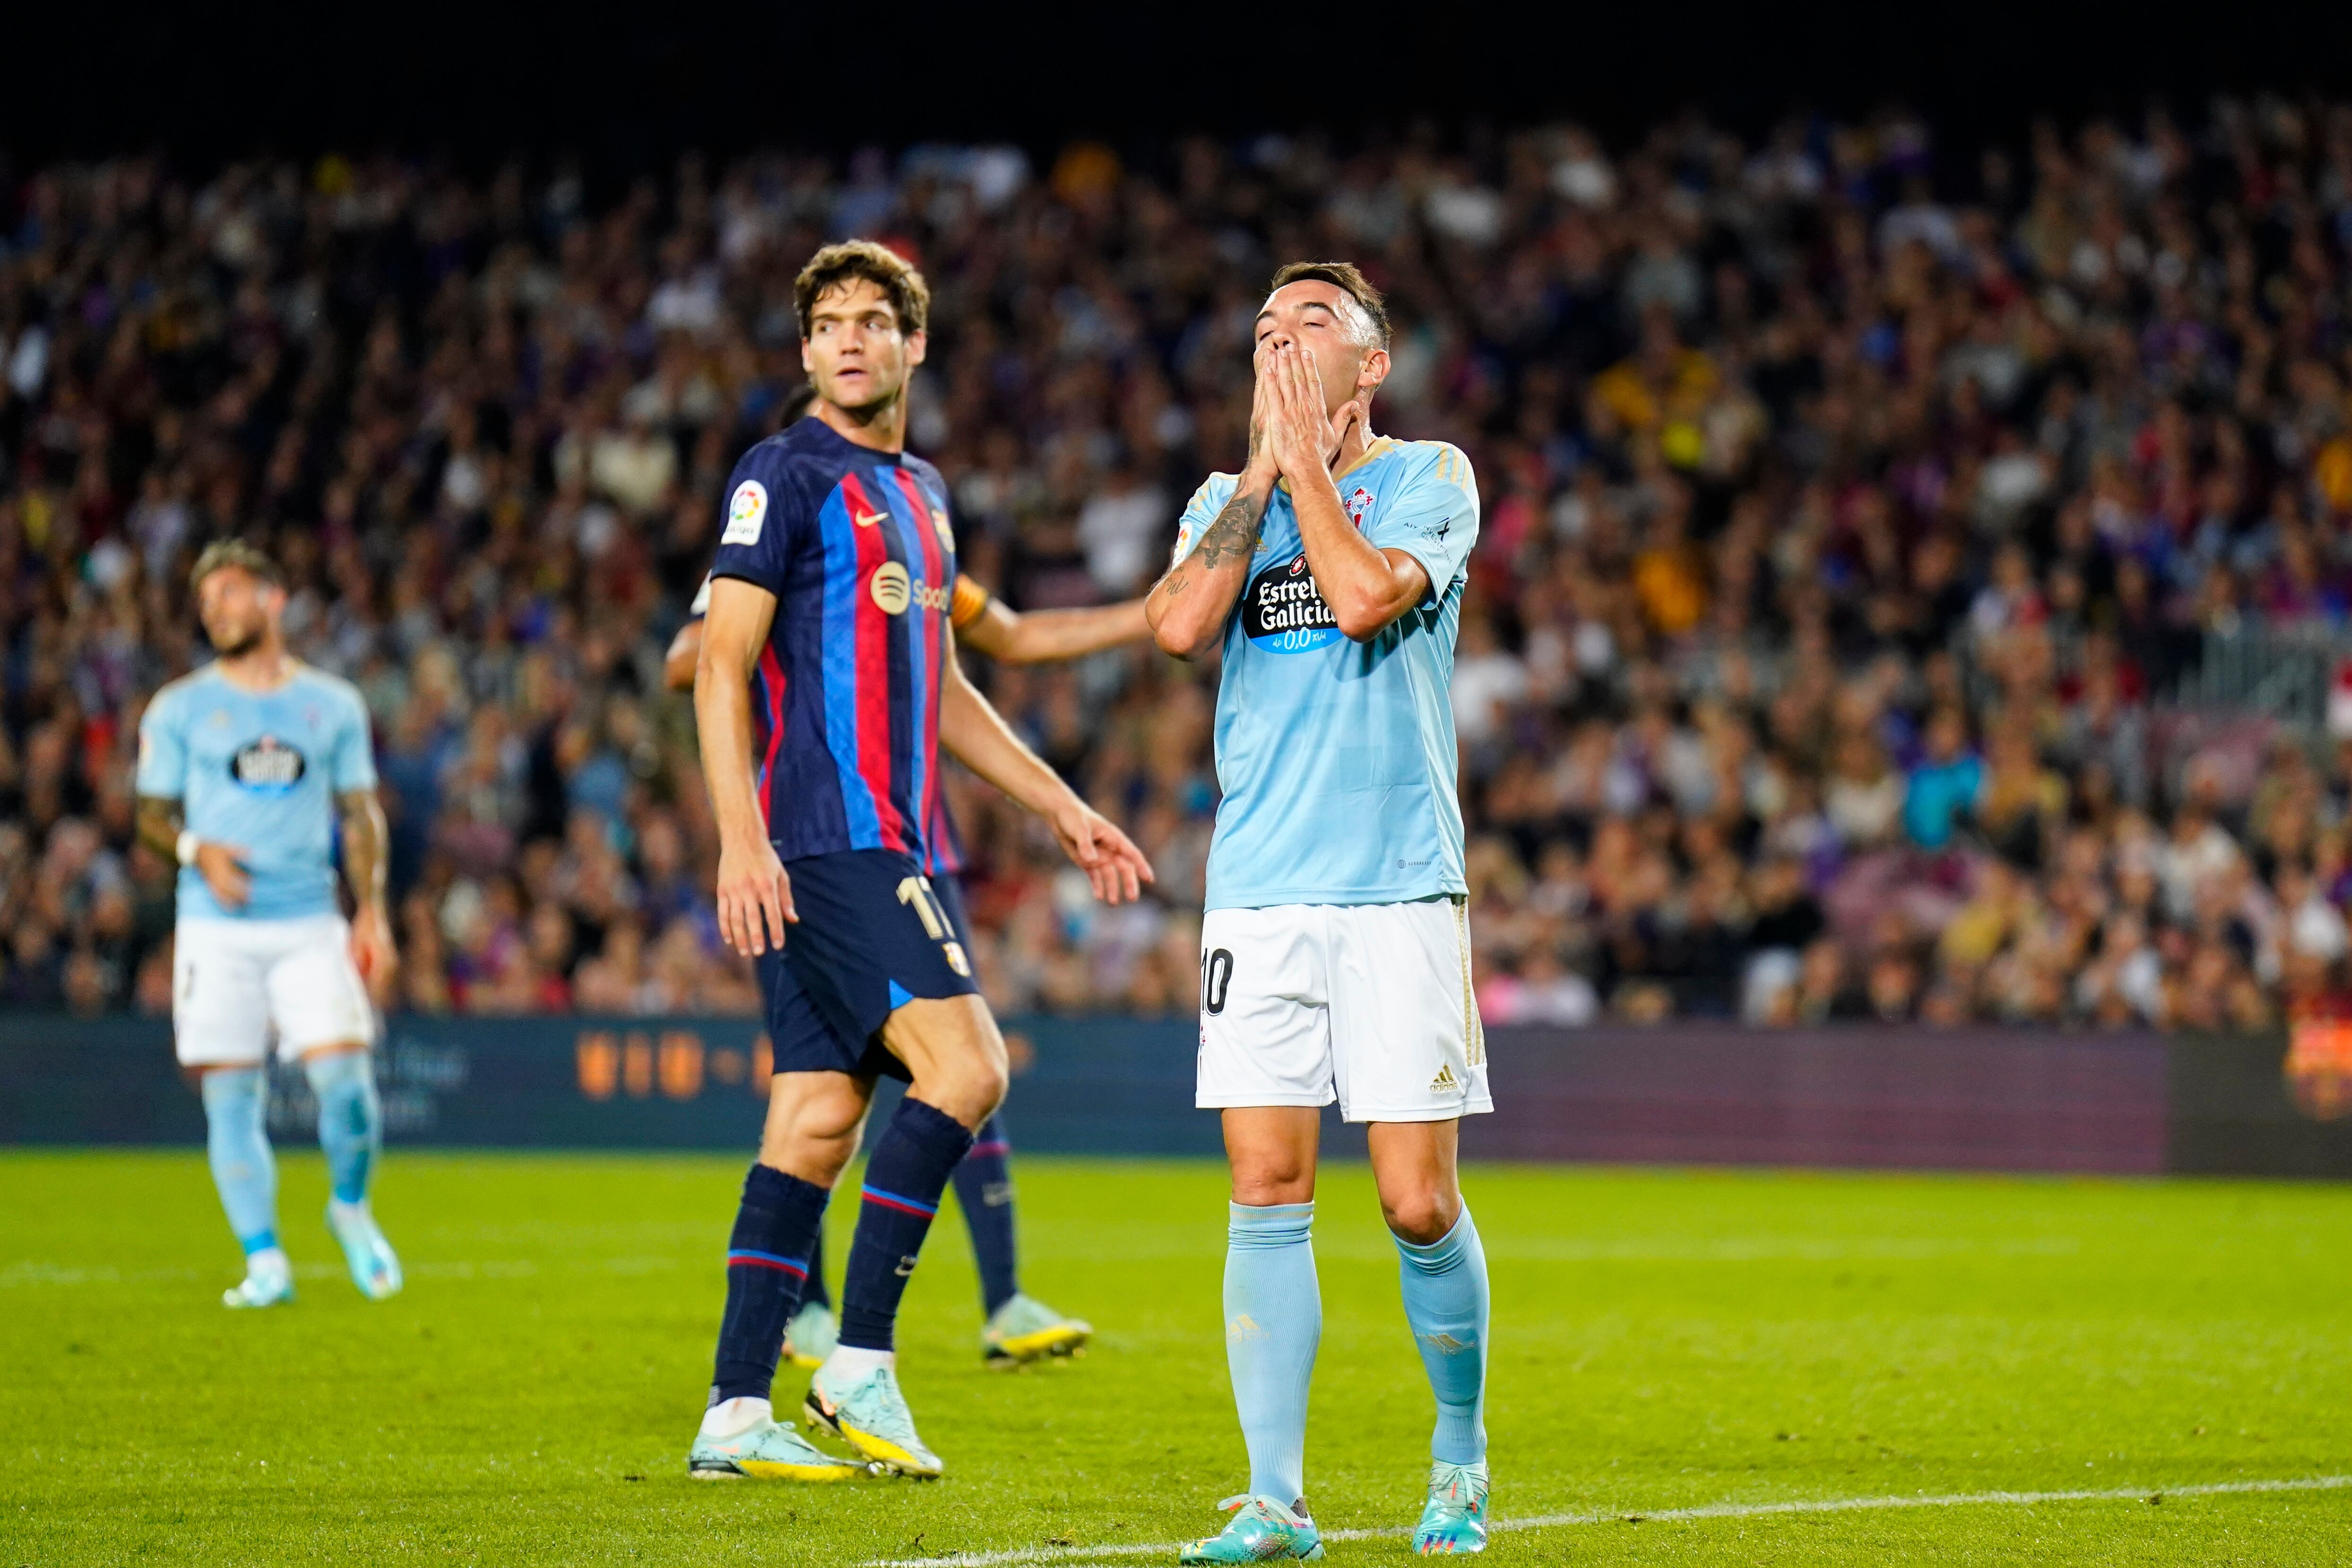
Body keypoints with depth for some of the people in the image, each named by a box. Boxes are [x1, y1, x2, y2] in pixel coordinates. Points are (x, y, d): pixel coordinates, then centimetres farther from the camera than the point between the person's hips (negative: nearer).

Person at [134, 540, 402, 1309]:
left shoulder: (333, 705, 10)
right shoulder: (179, 710, 7)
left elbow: (360, 813, 12)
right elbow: (153, 812, 9)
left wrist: (371, 914, 3)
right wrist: (196, 850, -12)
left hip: (311, 926, 0)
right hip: (217, 928, 0)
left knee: (344, 1080, -12)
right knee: (230, 1097, -5)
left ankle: (351, 1209, 16)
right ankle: (264, 1262, 0)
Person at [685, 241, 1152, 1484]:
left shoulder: (920, 493, 20)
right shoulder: (785, 476, -6)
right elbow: (723, 664, -11)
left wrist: (1065, 811, 26)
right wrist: (741, 841, -20)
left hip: (888, 844, 8)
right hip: (820, 841, -8)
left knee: (819, 1118, 5)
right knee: (965, 1065, -17)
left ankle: (737, 1413, 5)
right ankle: (859, 1364, -11)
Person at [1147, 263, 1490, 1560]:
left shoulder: (1429, 477, 3)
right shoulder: (1228, 498, 16)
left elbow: (1363, 597, -16)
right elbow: (1179, 627, -4)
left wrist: (1308, 457, -5)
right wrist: (1264, 471, -2)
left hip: (1400, 885, -3)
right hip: (1258, 890, 3)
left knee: (1418, 1203, -4)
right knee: (1266, 1190, -3)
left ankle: (1462, 1454, 18)